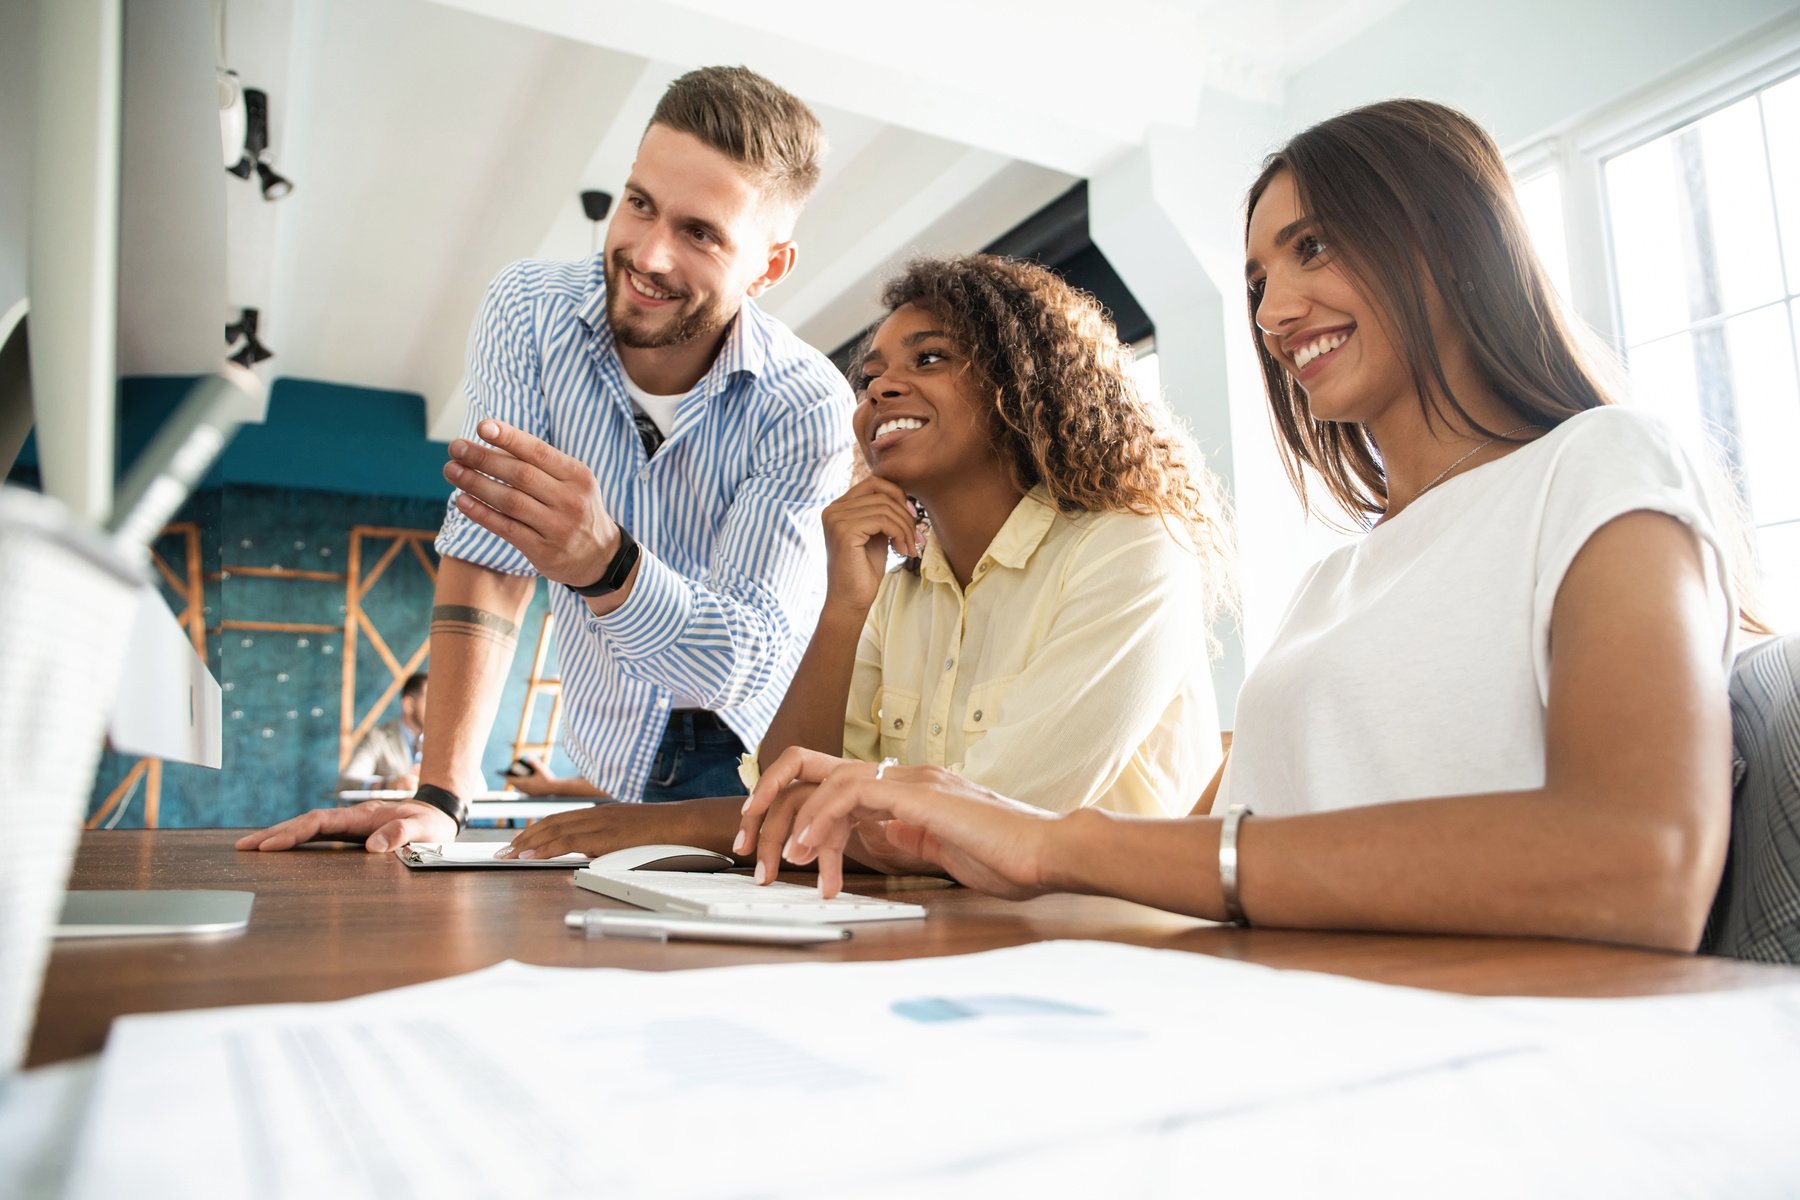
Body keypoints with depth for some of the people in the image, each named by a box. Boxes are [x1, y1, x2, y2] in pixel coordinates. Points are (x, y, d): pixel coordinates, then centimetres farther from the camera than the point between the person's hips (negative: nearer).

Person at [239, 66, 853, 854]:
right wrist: (439, 797, -21)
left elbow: (753, 666, -25)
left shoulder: (809, 409, -19)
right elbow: (488, 560, -14)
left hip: (751, 778, -2)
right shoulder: (529, 311, -11)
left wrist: (606, 564, -45)